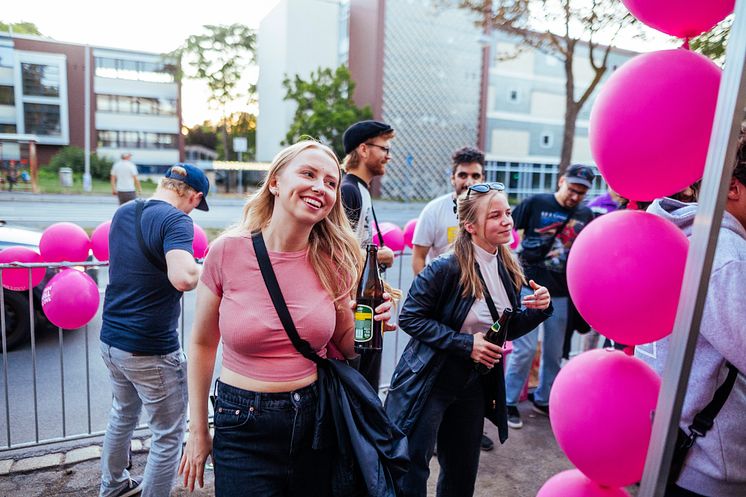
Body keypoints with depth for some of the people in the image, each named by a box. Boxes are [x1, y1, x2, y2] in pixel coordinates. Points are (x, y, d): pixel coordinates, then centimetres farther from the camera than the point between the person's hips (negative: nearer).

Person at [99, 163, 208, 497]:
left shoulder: (122, 213, 7)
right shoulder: (176, 220, -19)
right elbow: (183, 278, -35)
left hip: (111, 340, 9)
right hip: (150, 350, -9)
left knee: (123, 414, 30)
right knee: (169, 435, 8)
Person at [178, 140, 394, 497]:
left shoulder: (334, 261, -7)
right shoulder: (227, 253, -12)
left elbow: (345, 344, 6)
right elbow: (202, 344, -1)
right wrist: (198, 432, 4)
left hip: (317, 417, 2)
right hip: (244, 427, -2)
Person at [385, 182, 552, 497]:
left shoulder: (507, 269, 0)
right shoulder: (446, 267, -21)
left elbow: (507, 329, 9)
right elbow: (410, 317, -17)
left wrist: (538, 309, -9)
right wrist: (465, 343, -23)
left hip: (474, 386, 7)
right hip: (428, 382, -6)